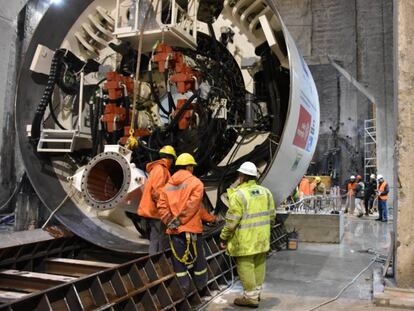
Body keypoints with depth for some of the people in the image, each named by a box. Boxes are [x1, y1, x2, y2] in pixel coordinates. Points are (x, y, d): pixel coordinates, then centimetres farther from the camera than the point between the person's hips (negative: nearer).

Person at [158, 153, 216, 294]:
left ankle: (184, 291, 15)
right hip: (191, 228, -4)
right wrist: (179, 220, -11)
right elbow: (192, 205, -15)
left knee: (179, 262, 10)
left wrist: (169, 221, -1)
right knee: (198, 260, 12)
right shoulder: (196, 183, -4)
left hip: (174, 230, 4)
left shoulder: (168, 185, 10)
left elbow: (162, 205, 2)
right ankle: (201, 288, 25)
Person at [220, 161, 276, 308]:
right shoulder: (265, 191, 5)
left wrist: (224, 238, -6)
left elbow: (232, 221, -17)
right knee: (259, 264, 18)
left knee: (246, 266, 4)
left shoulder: (239, 195, -17)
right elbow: (272, 215, 11)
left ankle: (250, 297, 12)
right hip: (262, 237, 7)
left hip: (246, 240, -7)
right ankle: (256, 292, 31)